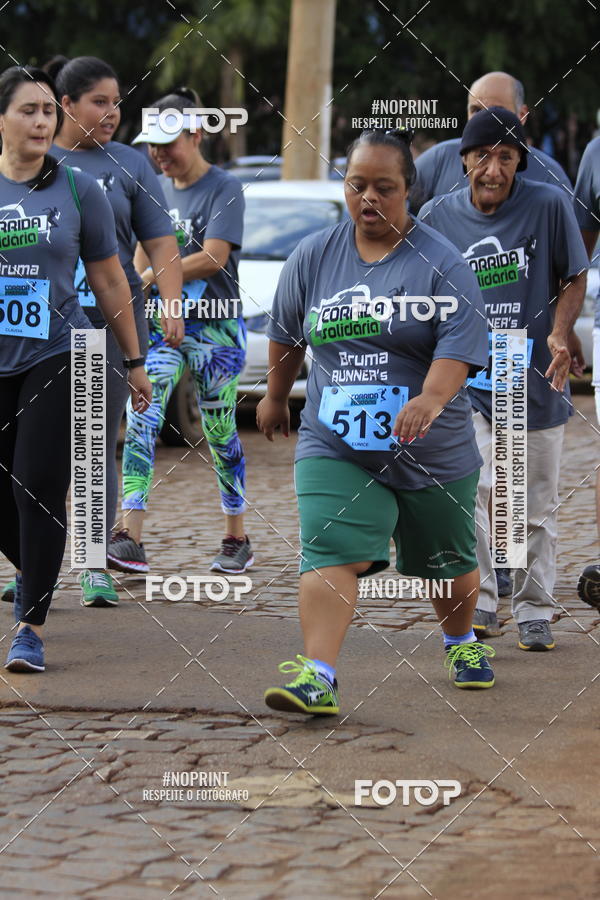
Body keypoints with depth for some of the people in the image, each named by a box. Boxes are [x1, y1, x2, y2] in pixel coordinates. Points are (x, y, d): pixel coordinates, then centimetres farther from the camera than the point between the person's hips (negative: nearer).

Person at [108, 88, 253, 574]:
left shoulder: (224, 188, -7)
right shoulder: (158, 189, 12)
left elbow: (213, 258, -17)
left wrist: (154, 274, -15)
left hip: (215, 326, -5)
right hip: (162, 322, 5)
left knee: (220, 433, 4)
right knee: (141, 421, -12)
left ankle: (238, 539, 19)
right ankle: (131, 540, -18)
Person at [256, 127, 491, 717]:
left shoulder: (441, 264, -8)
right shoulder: (313, 257, 3)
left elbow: (459, 345, -18)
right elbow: (286, 333, 19)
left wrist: (431, 400, -35)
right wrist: (275, 396, 29)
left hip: (432, 453, -1)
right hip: (335, 446, 1)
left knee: (445, 561, 17)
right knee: (331, 552, -19)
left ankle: (461, 642, 46)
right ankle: (317, 676, -27)